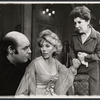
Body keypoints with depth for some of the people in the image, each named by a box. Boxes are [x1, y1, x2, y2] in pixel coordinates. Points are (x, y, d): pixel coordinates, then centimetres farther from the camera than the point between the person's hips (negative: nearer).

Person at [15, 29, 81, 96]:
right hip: (39, 94, -3)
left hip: (53, 94, 4)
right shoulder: (35, 63, -15)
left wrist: (73, 68, -5)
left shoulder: (56, 62, 0)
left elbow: (66, 74, 11)